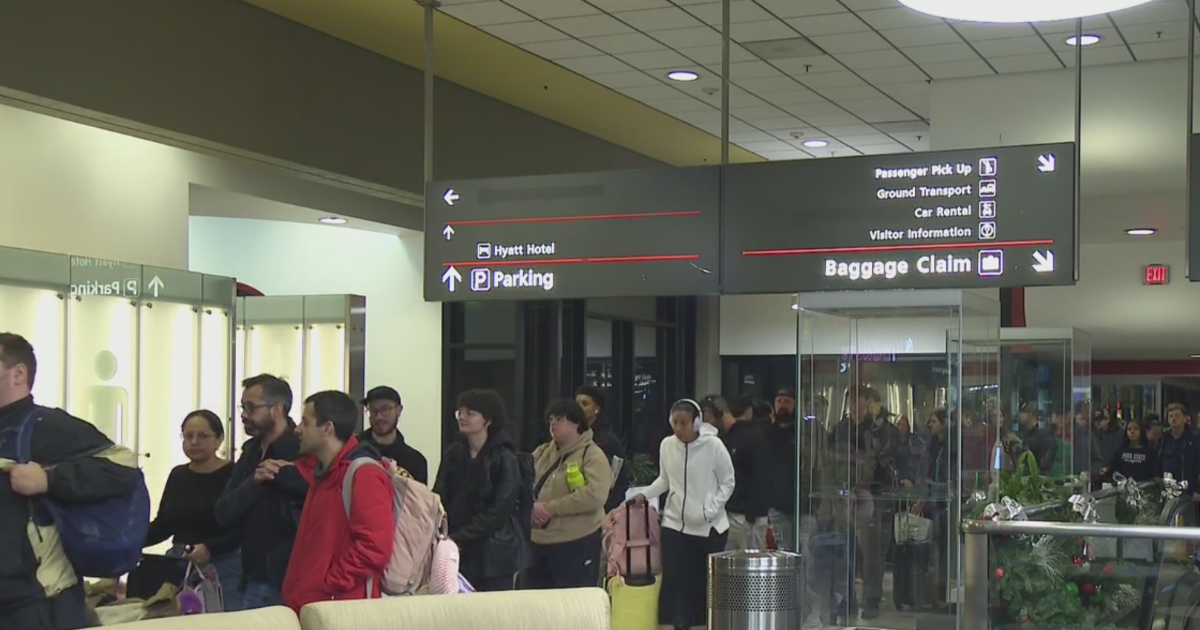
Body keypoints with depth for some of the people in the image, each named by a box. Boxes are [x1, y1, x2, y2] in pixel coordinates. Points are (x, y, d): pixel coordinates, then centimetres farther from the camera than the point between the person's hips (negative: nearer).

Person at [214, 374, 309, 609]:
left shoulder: (305, 451, -10)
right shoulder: (251, 453, 13)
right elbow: (224, 513, 4)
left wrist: (281, 474, -15)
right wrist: (254, 482, -12)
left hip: (295, 580, -7)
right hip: (255, 581, 7)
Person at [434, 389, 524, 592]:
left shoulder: (505, 459, -6)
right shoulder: (452, 454, 8)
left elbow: (498, 511, -11)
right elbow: (439, 496, 4)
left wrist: (459, 538, -15)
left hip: (495, 555, -4)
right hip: (459, 554, 4)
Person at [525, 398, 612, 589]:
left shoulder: (592, 455, -8)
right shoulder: (541, 453, 12)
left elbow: (595, 495, -22)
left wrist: (552, 508, -19)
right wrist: (532, 507, -12)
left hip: (576, 544, -7)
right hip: (538, 543, 7)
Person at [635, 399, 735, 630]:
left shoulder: (714, 446, -11)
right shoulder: (667, 444, -1)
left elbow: (727, 483, -4)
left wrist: (710, 510, -14)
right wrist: (645, 494, -3)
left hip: (710, 527, -2)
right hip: (675, 522, 2)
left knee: (707, 581, 7)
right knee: (672, 578, -7)